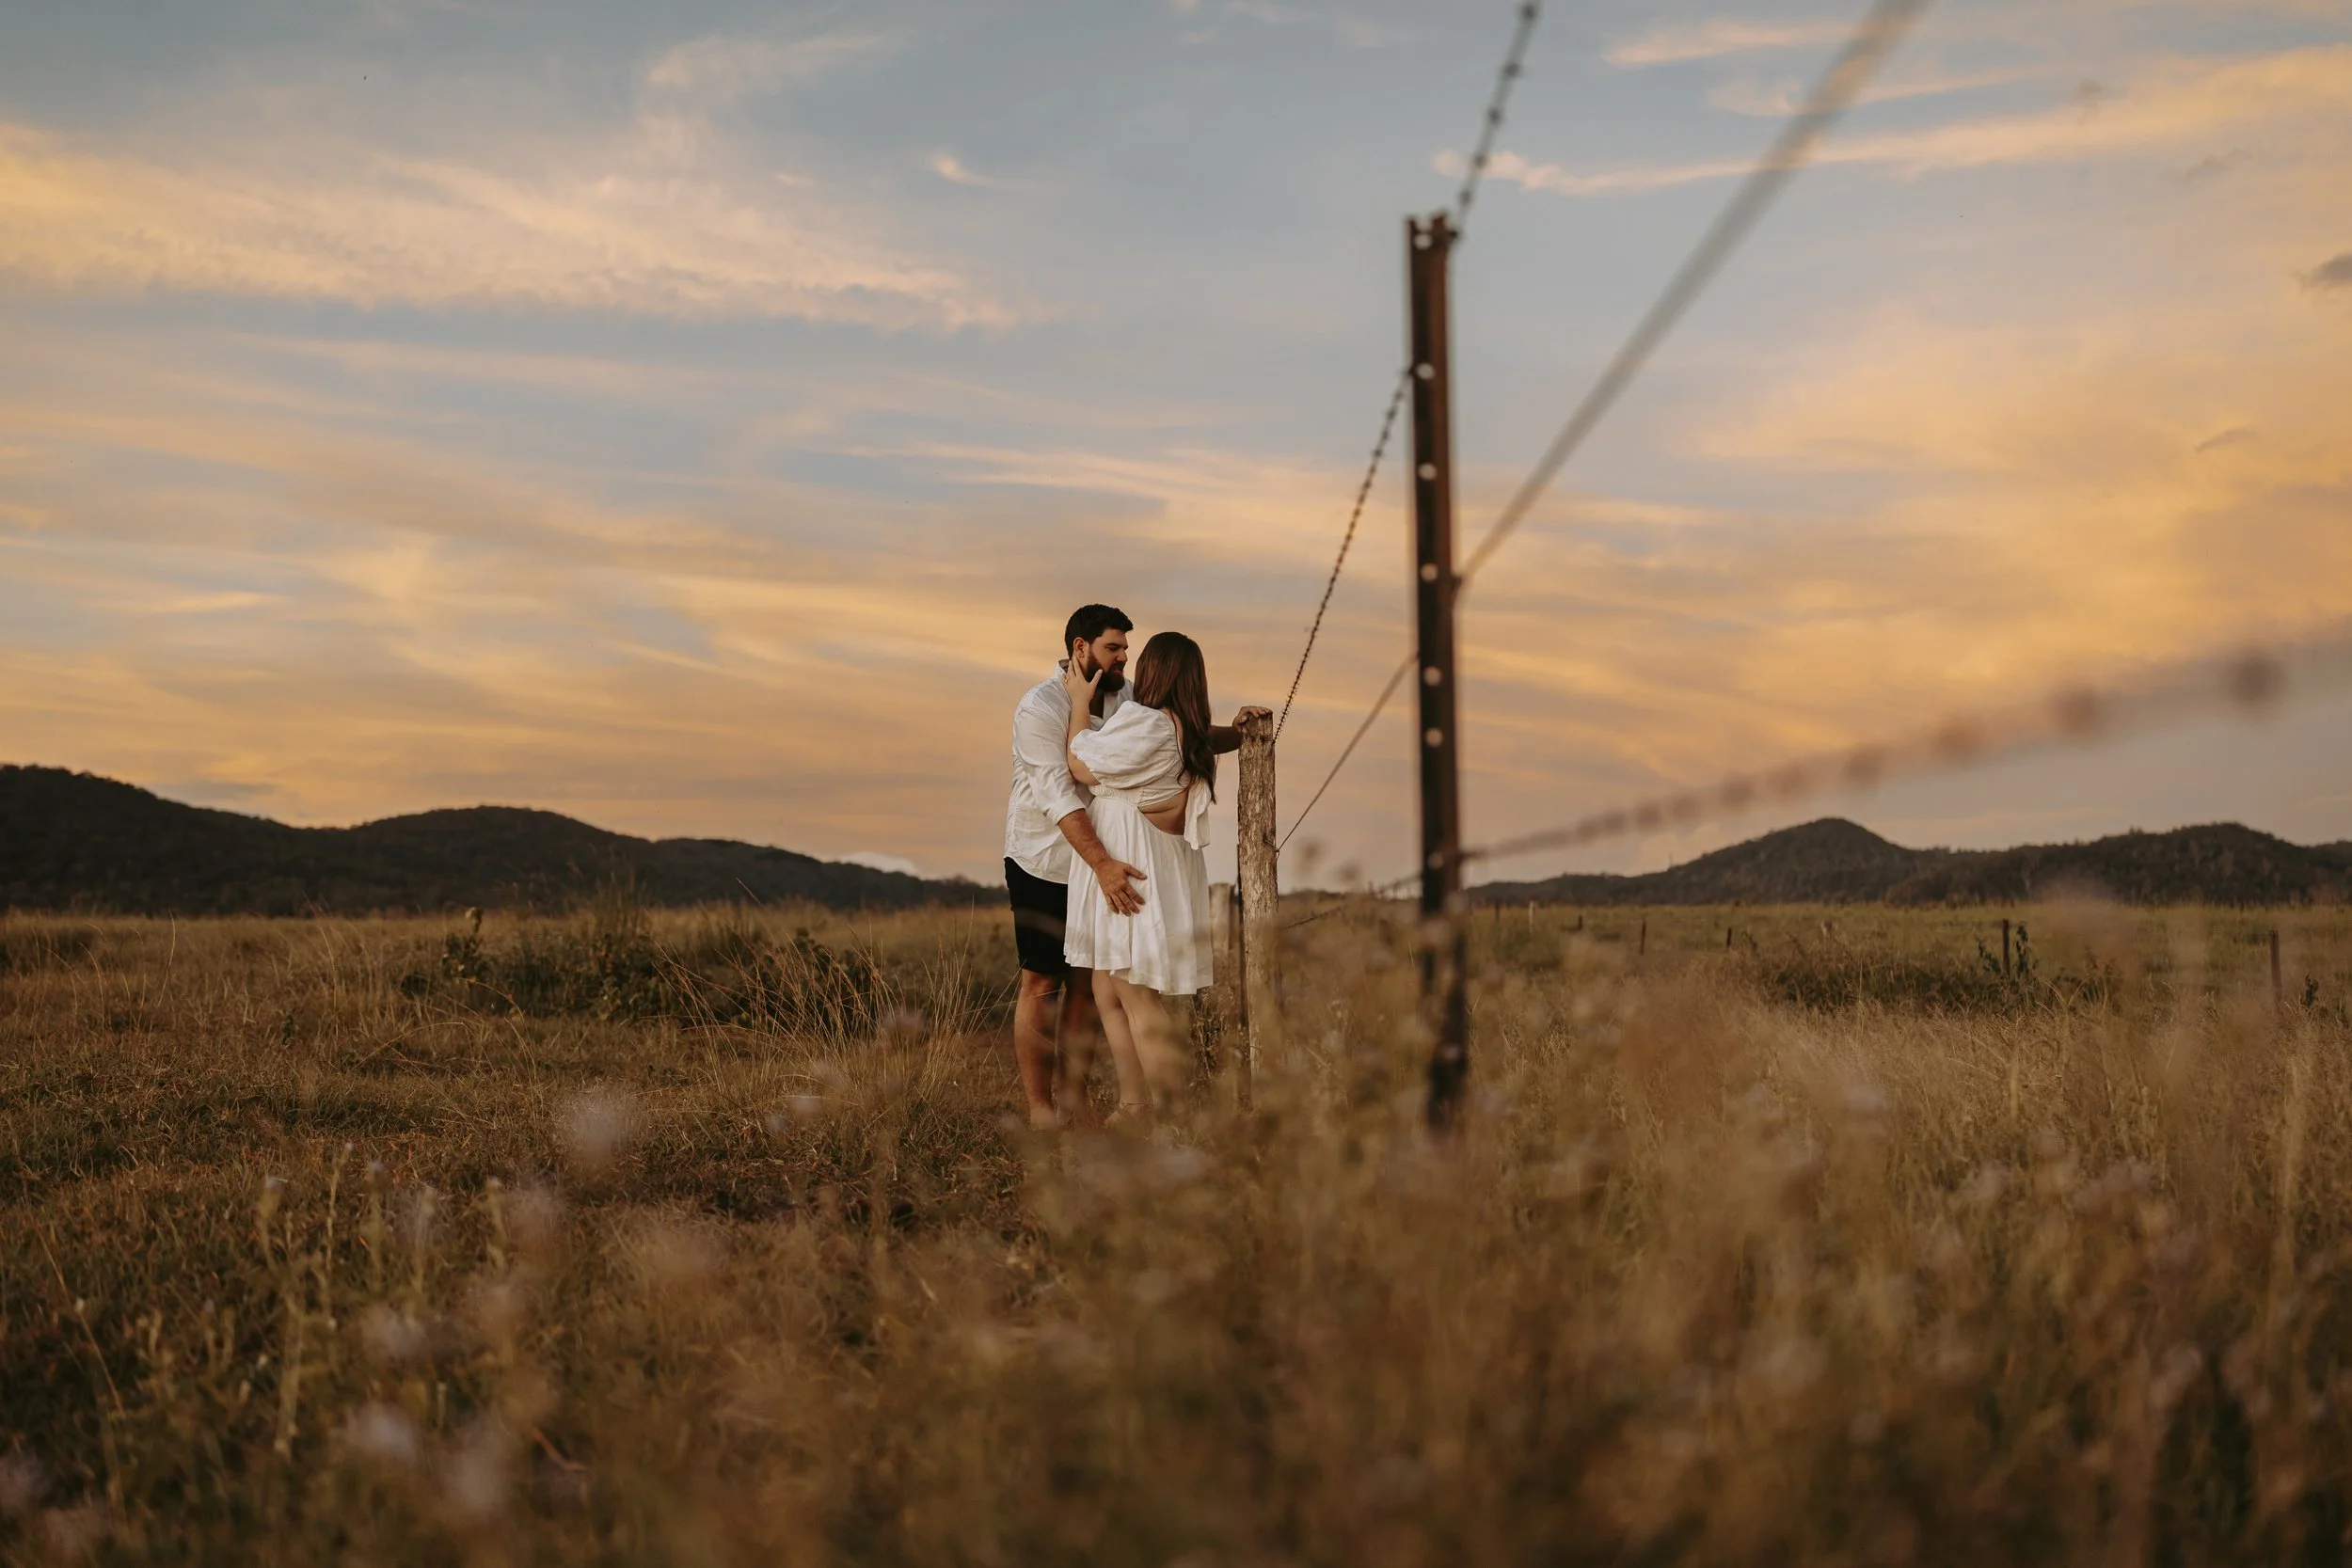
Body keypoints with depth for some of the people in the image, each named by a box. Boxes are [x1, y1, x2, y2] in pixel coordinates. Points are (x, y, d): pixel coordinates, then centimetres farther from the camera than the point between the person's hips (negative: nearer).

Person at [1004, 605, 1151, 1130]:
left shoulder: (1124, 698, 2)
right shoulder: (1039, 707, -18)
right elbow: (1059, 795, -27)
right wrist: (1102, 864, -36)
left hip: (1099, 863, 6)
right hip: (1044, 865, -6)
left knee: (1086, 984, 7)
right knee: (1041, 985, 0)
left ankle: (1074, 1099, 15)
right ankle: (1039, 1109, 5)